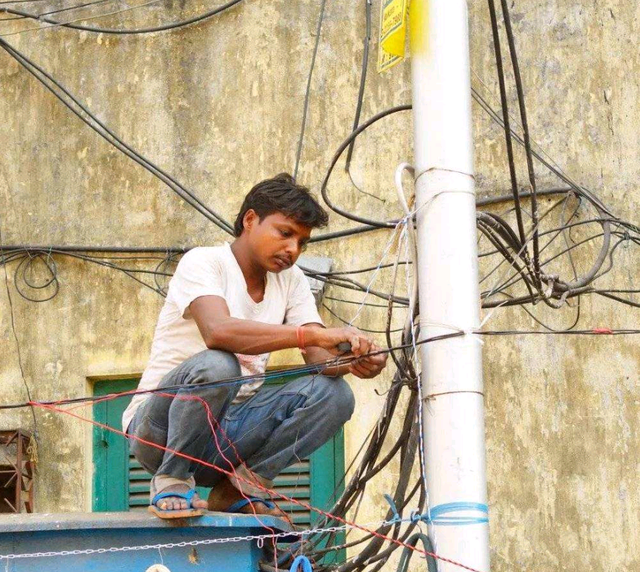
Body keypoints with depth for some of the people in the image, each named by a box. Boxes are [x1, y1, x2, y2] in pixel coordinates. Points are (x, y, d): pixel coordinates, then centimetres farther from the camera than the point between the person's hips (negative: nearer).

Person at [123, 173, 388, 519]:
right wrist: (316, 334, -40)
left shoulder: (292, 281, 9)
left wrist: (353, 361, -29)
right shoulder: (203, 262, -12)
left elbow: (320, 357, -5)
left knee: (333, 393, -15)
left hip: (231, 432, 6)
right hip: (161, 429, -6)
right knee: (217, 365, -36)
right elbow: (218, 331, -33)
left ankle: (239, 487, -8)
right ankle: (171, 481, -15)